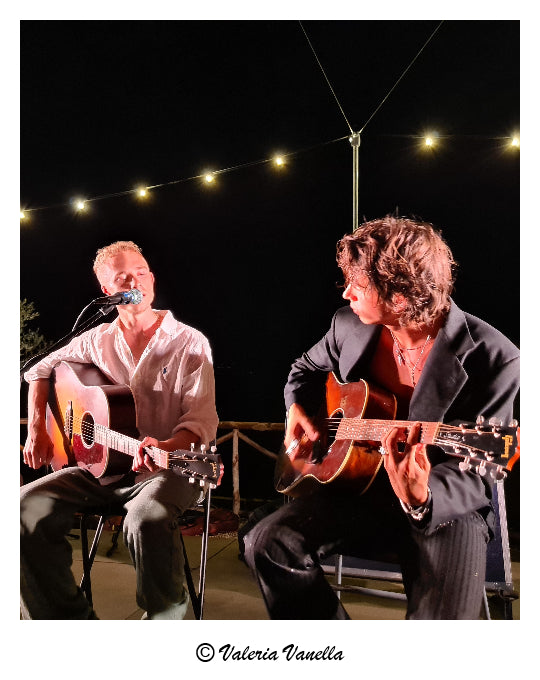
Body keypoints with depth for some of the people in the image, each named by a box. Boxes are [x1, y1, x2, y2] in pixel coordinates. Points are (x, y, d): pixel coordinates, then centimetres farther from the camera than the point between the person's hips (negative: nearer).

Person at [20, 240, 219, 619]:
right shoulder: (97, 340, 9)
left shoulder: (190, 343, -3)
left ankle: (165, 617, -5)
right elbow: (40, 371, 23)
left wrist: (166, 447, -31)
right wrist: (37, 429, 8)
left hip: (167, 466, -4)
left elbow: (203, 420, -11)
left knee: (148, 519, -36)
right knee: (27, 507, -17)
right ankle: (70, 618, -1)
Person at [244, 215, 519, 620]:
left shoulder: (494, 359, -18)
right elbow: (308, 368, 19)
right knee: (268, 544, -16)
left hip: (447, 504, -4)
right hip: (358, 487, 4)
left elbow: (477, 476, -16)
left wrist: (421, 500, -36)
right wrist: (298, 407, -2)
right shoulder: (350, 324, -2)